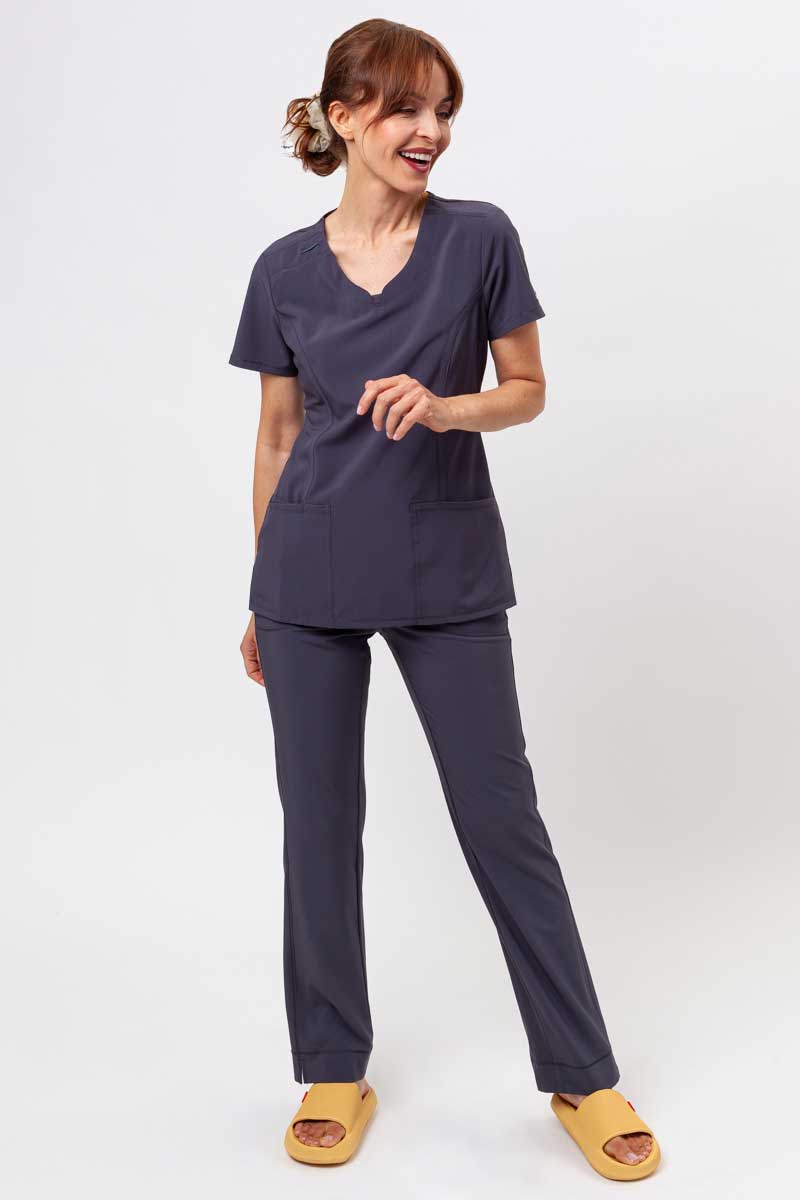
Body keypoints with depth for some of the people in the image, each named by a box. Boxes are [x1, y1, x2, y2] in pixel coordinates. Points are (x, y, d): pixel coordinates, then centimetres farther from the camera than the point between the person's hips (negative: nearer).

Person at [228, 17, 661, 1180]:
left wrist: (440, 406, -18)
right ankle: (334, 1071, 26)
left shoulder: (481, 237, -1)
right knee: (319, 826, 8)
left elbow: (528, 391, 4)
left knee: (504, 820, 3)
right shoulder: (286, 268, 3)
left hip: (448, 570, -1)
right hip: (314, 576, 2)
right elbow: (278, 436, 9)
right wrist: (260, 597, 11)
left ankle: (582, 1076, 19)